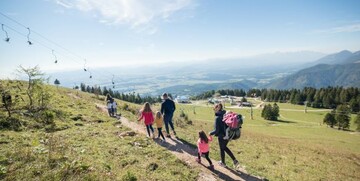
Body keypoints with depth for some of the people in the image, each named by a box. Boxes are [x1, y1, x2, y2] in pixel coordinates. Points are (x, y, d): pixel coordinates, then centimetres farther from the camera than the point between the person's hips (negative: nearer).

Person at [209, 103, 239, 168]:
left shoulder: (218, 118, -23)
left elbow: (216, 130, -21)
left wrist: (211, 133, -4)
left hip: (221, 136, -7)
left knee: (222, 149, 17)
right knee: (225, 147, 28)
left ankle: (223, 163, 38)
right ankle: (235, 161, 26)